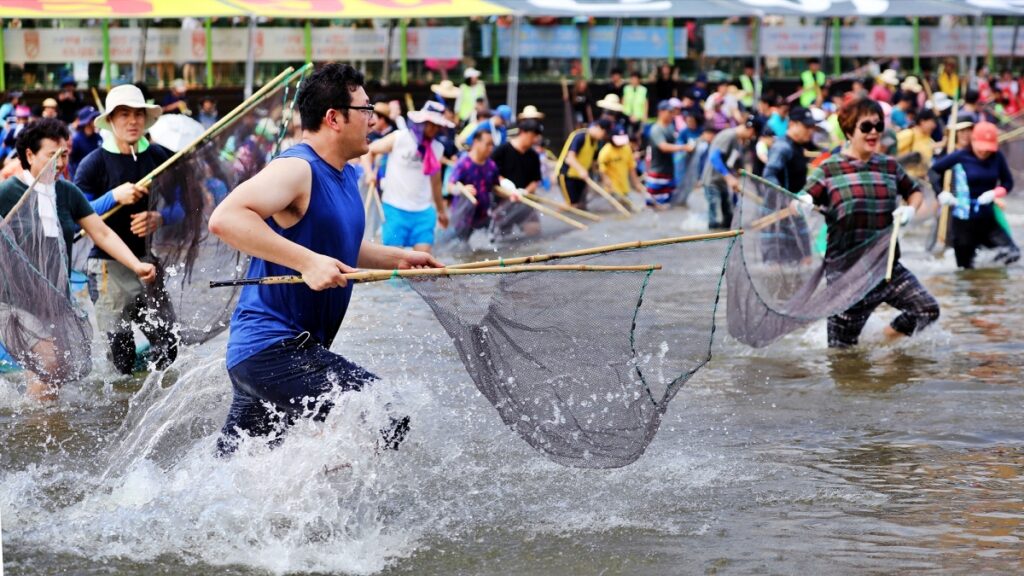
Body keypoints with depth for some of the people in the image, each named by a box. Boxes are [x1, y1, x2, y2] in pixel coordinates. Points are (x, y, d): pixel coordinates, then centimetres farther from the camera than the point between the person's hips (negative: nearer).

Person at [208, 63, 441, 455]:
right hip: (273, 348, -10)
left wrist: (397, 259, 22)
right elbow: (225, 219, -30)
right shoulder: (296, 169, -15)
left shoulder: (345, 176, 16)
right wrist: (308, 262, -32)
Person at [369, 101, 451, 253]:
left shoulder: (437, 148, 9)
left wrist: (441, 210, 26)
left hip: (423, 211, 4)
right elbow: (369, 150, 2)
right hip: (396, 208, -4)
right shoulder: (399, 138, -5)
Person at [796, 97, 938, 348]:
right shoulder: (829, 169, -3)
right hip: (845, 270, -4)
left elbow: (914, 191, 24)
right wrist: (803, 204, -32)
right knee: (842, 349, -1)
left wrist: (910, 209, 3)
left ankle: (892, 333, 18)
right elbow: (804, 200, -9)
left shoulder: (889, 166, 8)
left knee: (928, 309, -8)